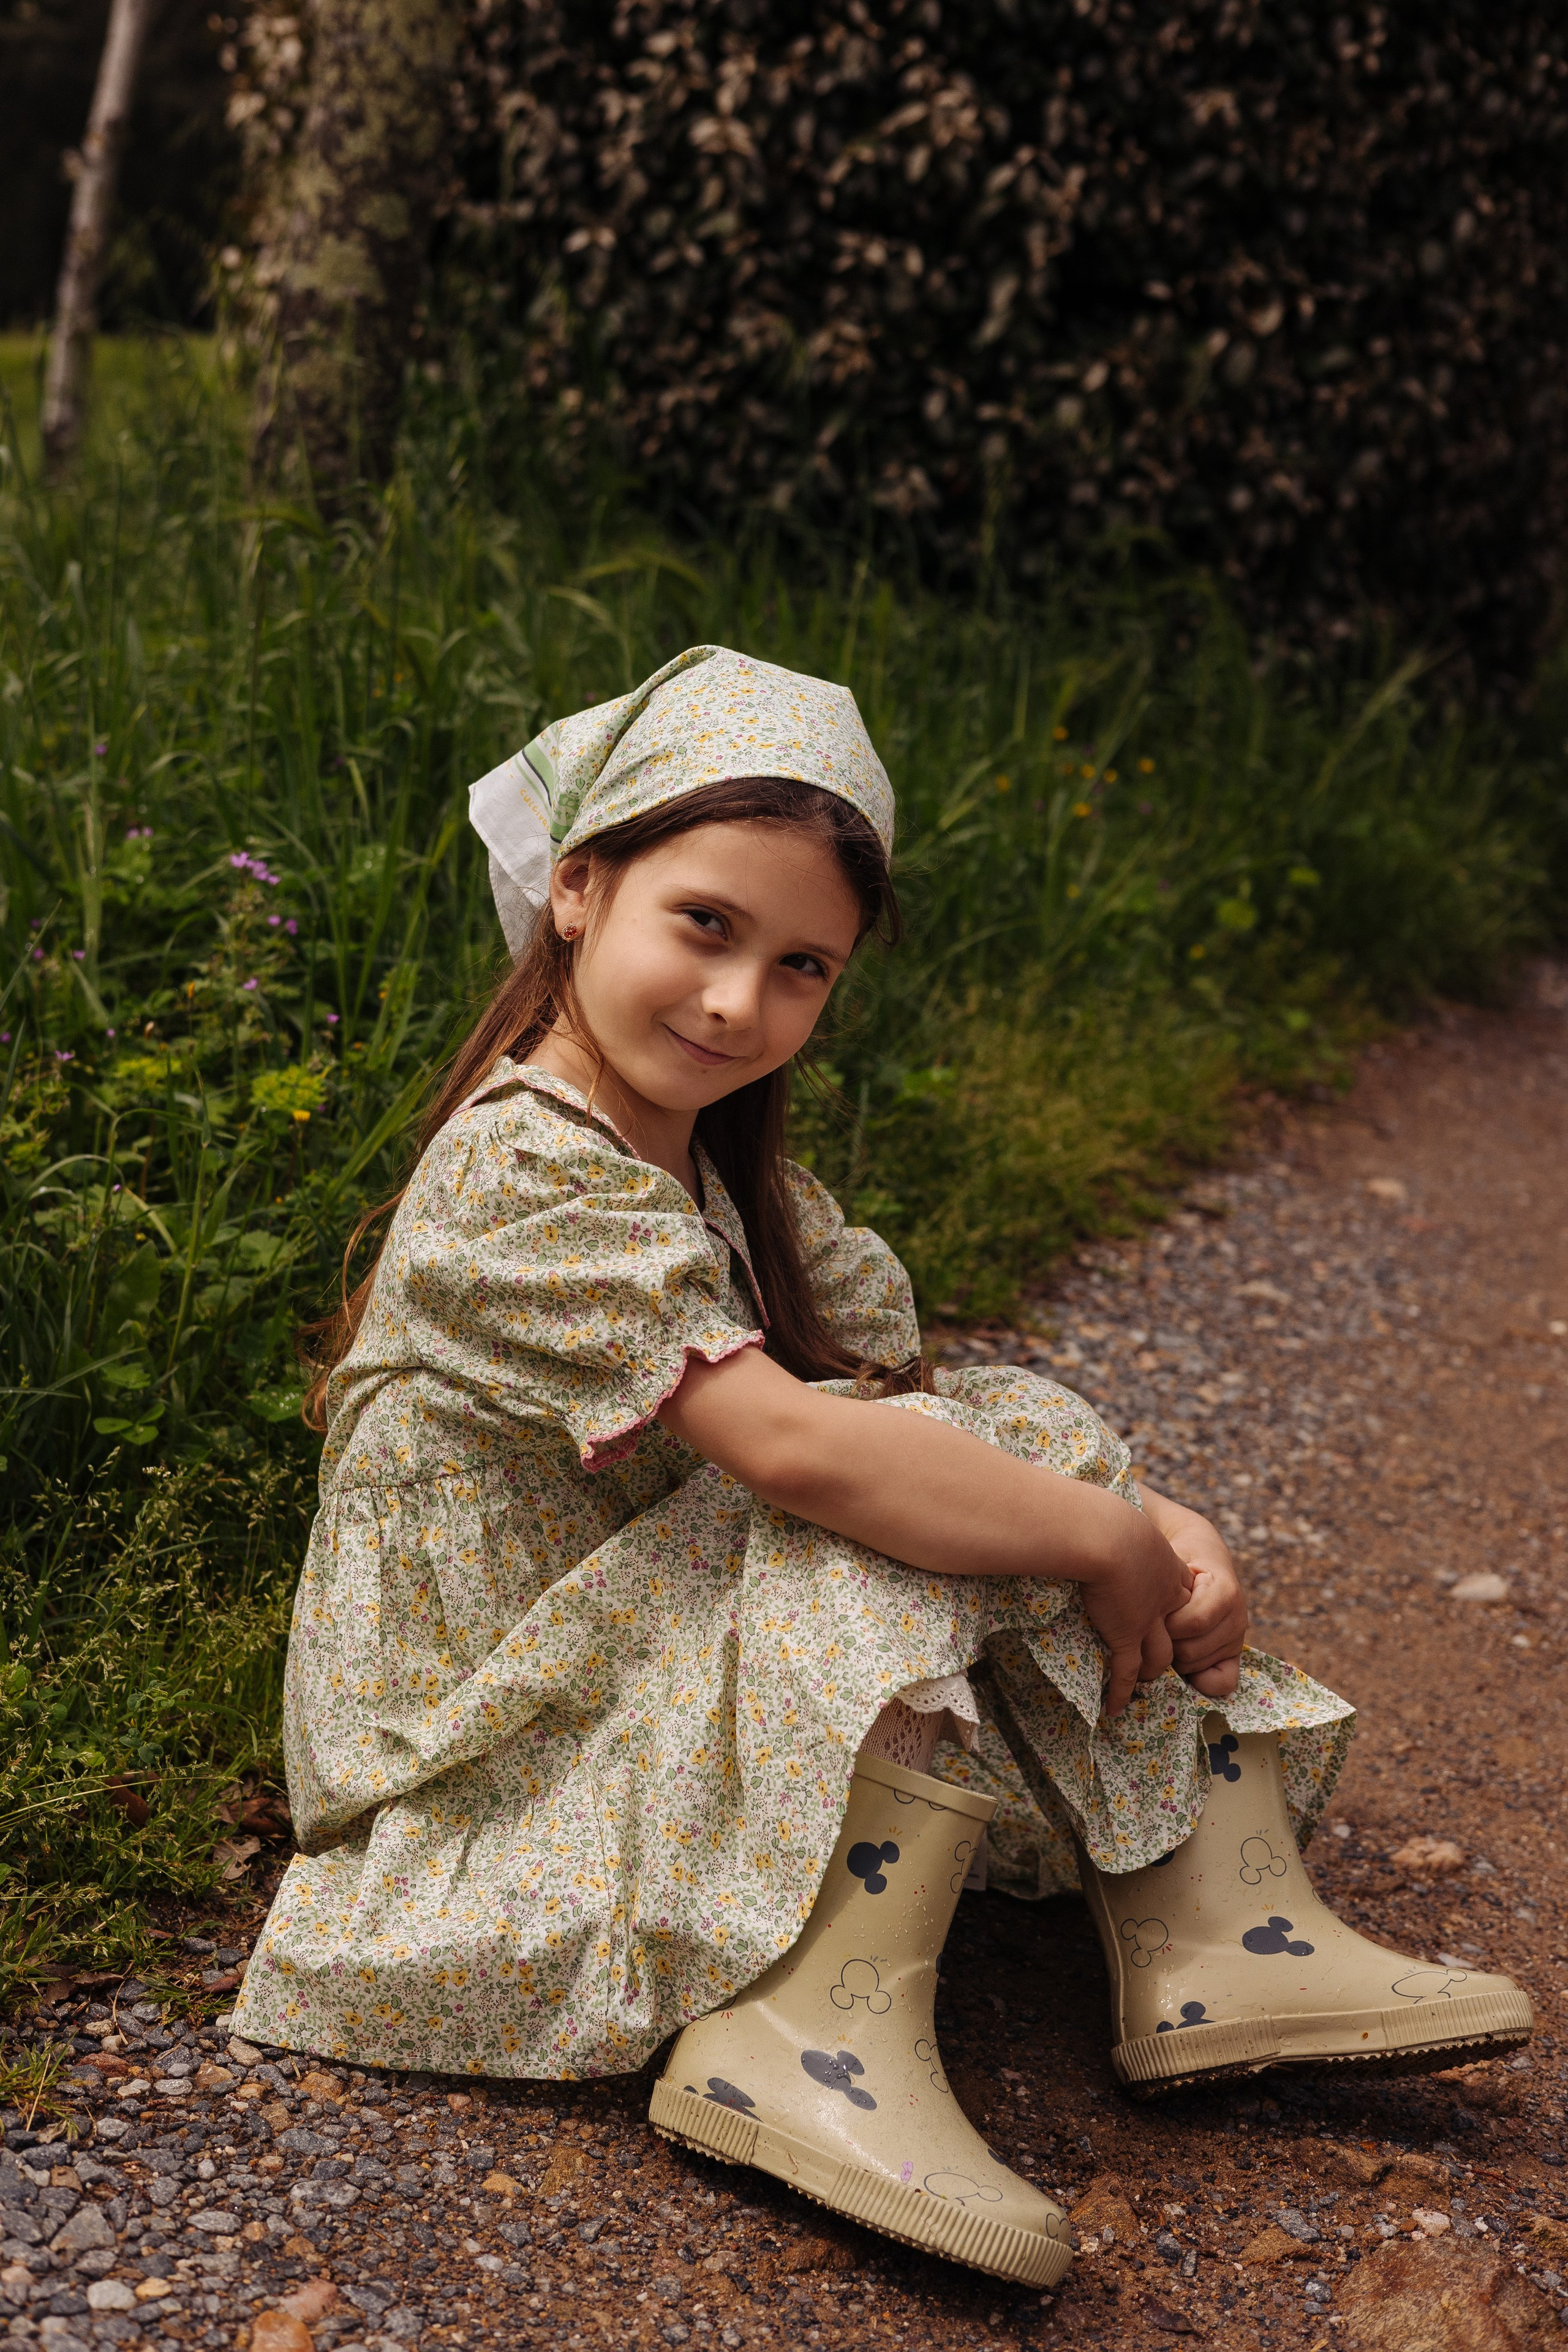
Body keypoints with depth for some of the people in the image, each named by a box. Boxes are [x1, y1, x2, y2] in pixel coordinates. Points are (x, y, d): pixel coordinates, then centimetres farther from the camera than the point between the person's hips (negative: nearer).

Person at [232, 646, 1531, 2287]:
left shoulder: (733, 1178, 8)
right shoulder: (524, 1170, -23)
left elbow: (904, 1401, 0)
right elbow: (788, 1447, -33)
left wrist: (1165, 1534, -16)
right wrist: (1104, 1537, -24)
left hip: (669, 1685, 9)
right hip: (503, 1760, -9)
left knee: (1011, 1457, -2)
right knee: (904, 1529, -24)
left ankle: (1226, 1939, -5)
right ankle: (815, 2035, -30)